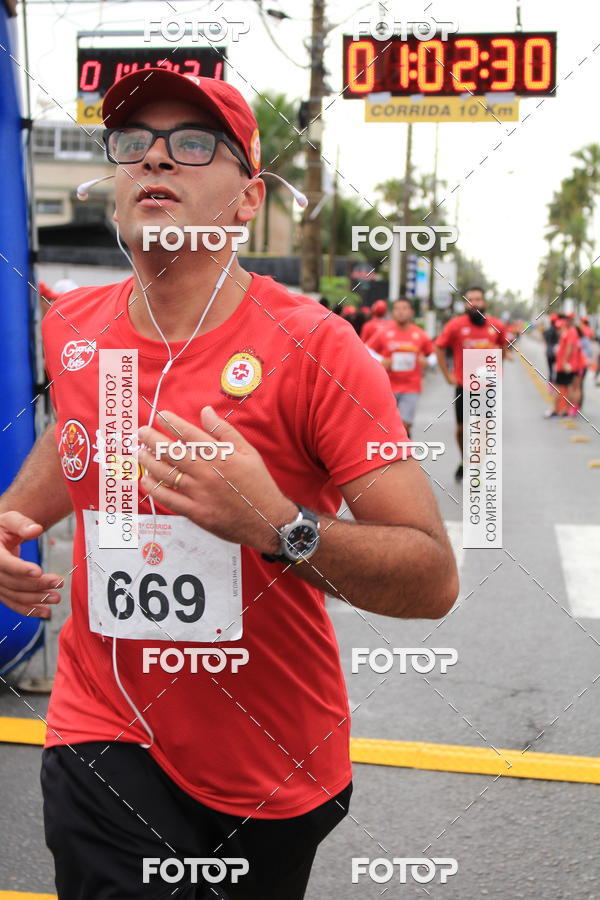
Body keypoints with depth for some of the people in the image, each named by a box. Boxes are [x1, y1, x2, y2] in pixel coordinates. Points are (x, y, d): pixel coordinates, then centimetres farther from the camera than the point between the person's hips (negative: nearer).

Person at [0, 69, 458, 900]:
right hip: (105, 735, 2)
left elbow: (434, 580, -19)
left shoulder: (313, 347, -17)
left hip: (275, 767, -1)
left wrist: (277, 526, -34)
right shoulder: (71, 329, -3)